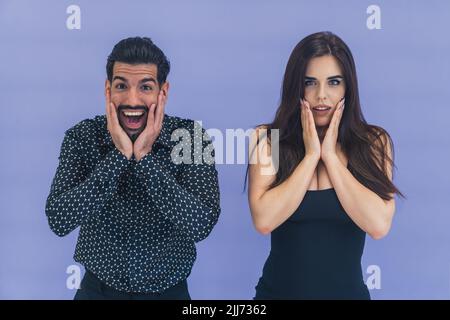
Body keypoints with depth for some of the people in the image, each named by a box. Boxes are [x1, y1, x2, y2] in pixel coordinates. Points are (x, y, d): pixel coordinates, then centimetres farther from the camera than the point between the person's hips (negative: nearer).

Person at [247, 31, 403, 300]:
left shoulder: (374, 142, -6)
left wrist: (331, 154, -16)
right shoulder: (268, 138, -8)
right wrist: (311, 155, -17)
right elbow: (264, 221, -19)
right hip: (278, 290, 0)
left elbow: (378, 225, -18)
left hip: (347, 291, 1)